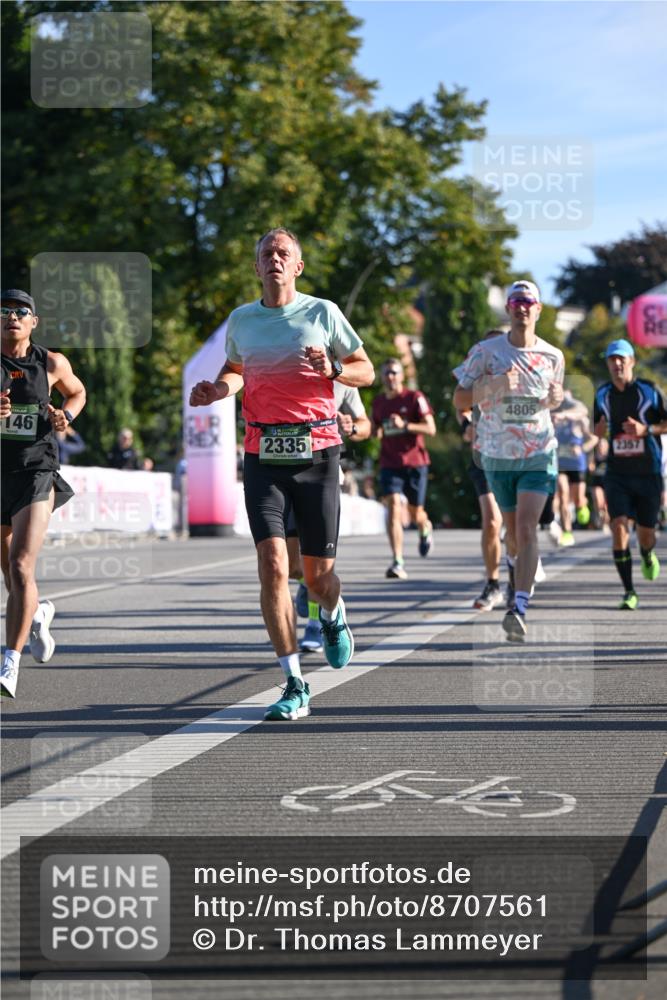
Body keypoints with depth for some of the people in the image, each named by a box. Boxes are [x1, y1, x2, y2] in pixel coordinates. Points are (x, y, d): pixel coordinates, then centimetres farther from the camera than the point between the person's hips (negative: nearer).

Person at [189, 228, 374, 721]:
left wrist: (332, 369, -13)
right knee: (273, 565, -15)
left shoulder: (322, 312, 2)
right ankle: (295, 687, -9)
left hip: (317, 452, -1)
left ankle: (334, 616, 43)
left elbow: (366, 371, 8)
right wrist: (219, 389, 6)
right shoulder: (241, 319, 10)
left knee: (318, 575, 3)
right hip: (263, 455, 1)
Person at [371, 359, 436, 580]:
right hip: (389, 464, 2)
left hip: (415, 462, -2)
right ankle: (398, 563, -21)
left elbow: (431, 429, -10)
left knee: (415, 513, 7)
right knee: (393, 507, -17)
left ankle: (425, 529, 47)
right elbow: (373, 430, 24)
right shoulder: (378, 402, 9)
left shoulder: (415, 398, -4)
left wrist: (405, 425, -23)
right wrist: (376, 432, -1)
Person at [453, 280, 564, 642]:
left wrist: (556, 398, -4)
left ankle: (519, 608, -24)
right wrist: (493, 385, -18)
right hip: (497, 456, 1)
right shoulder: (486, 351, -2)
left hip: (539, 454, -1)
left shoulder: (553, 356, 4)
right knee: (513, 532, 11)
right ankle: (525, 566, 45)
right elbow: (460, 399, -1)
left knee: (527, 529, -16)